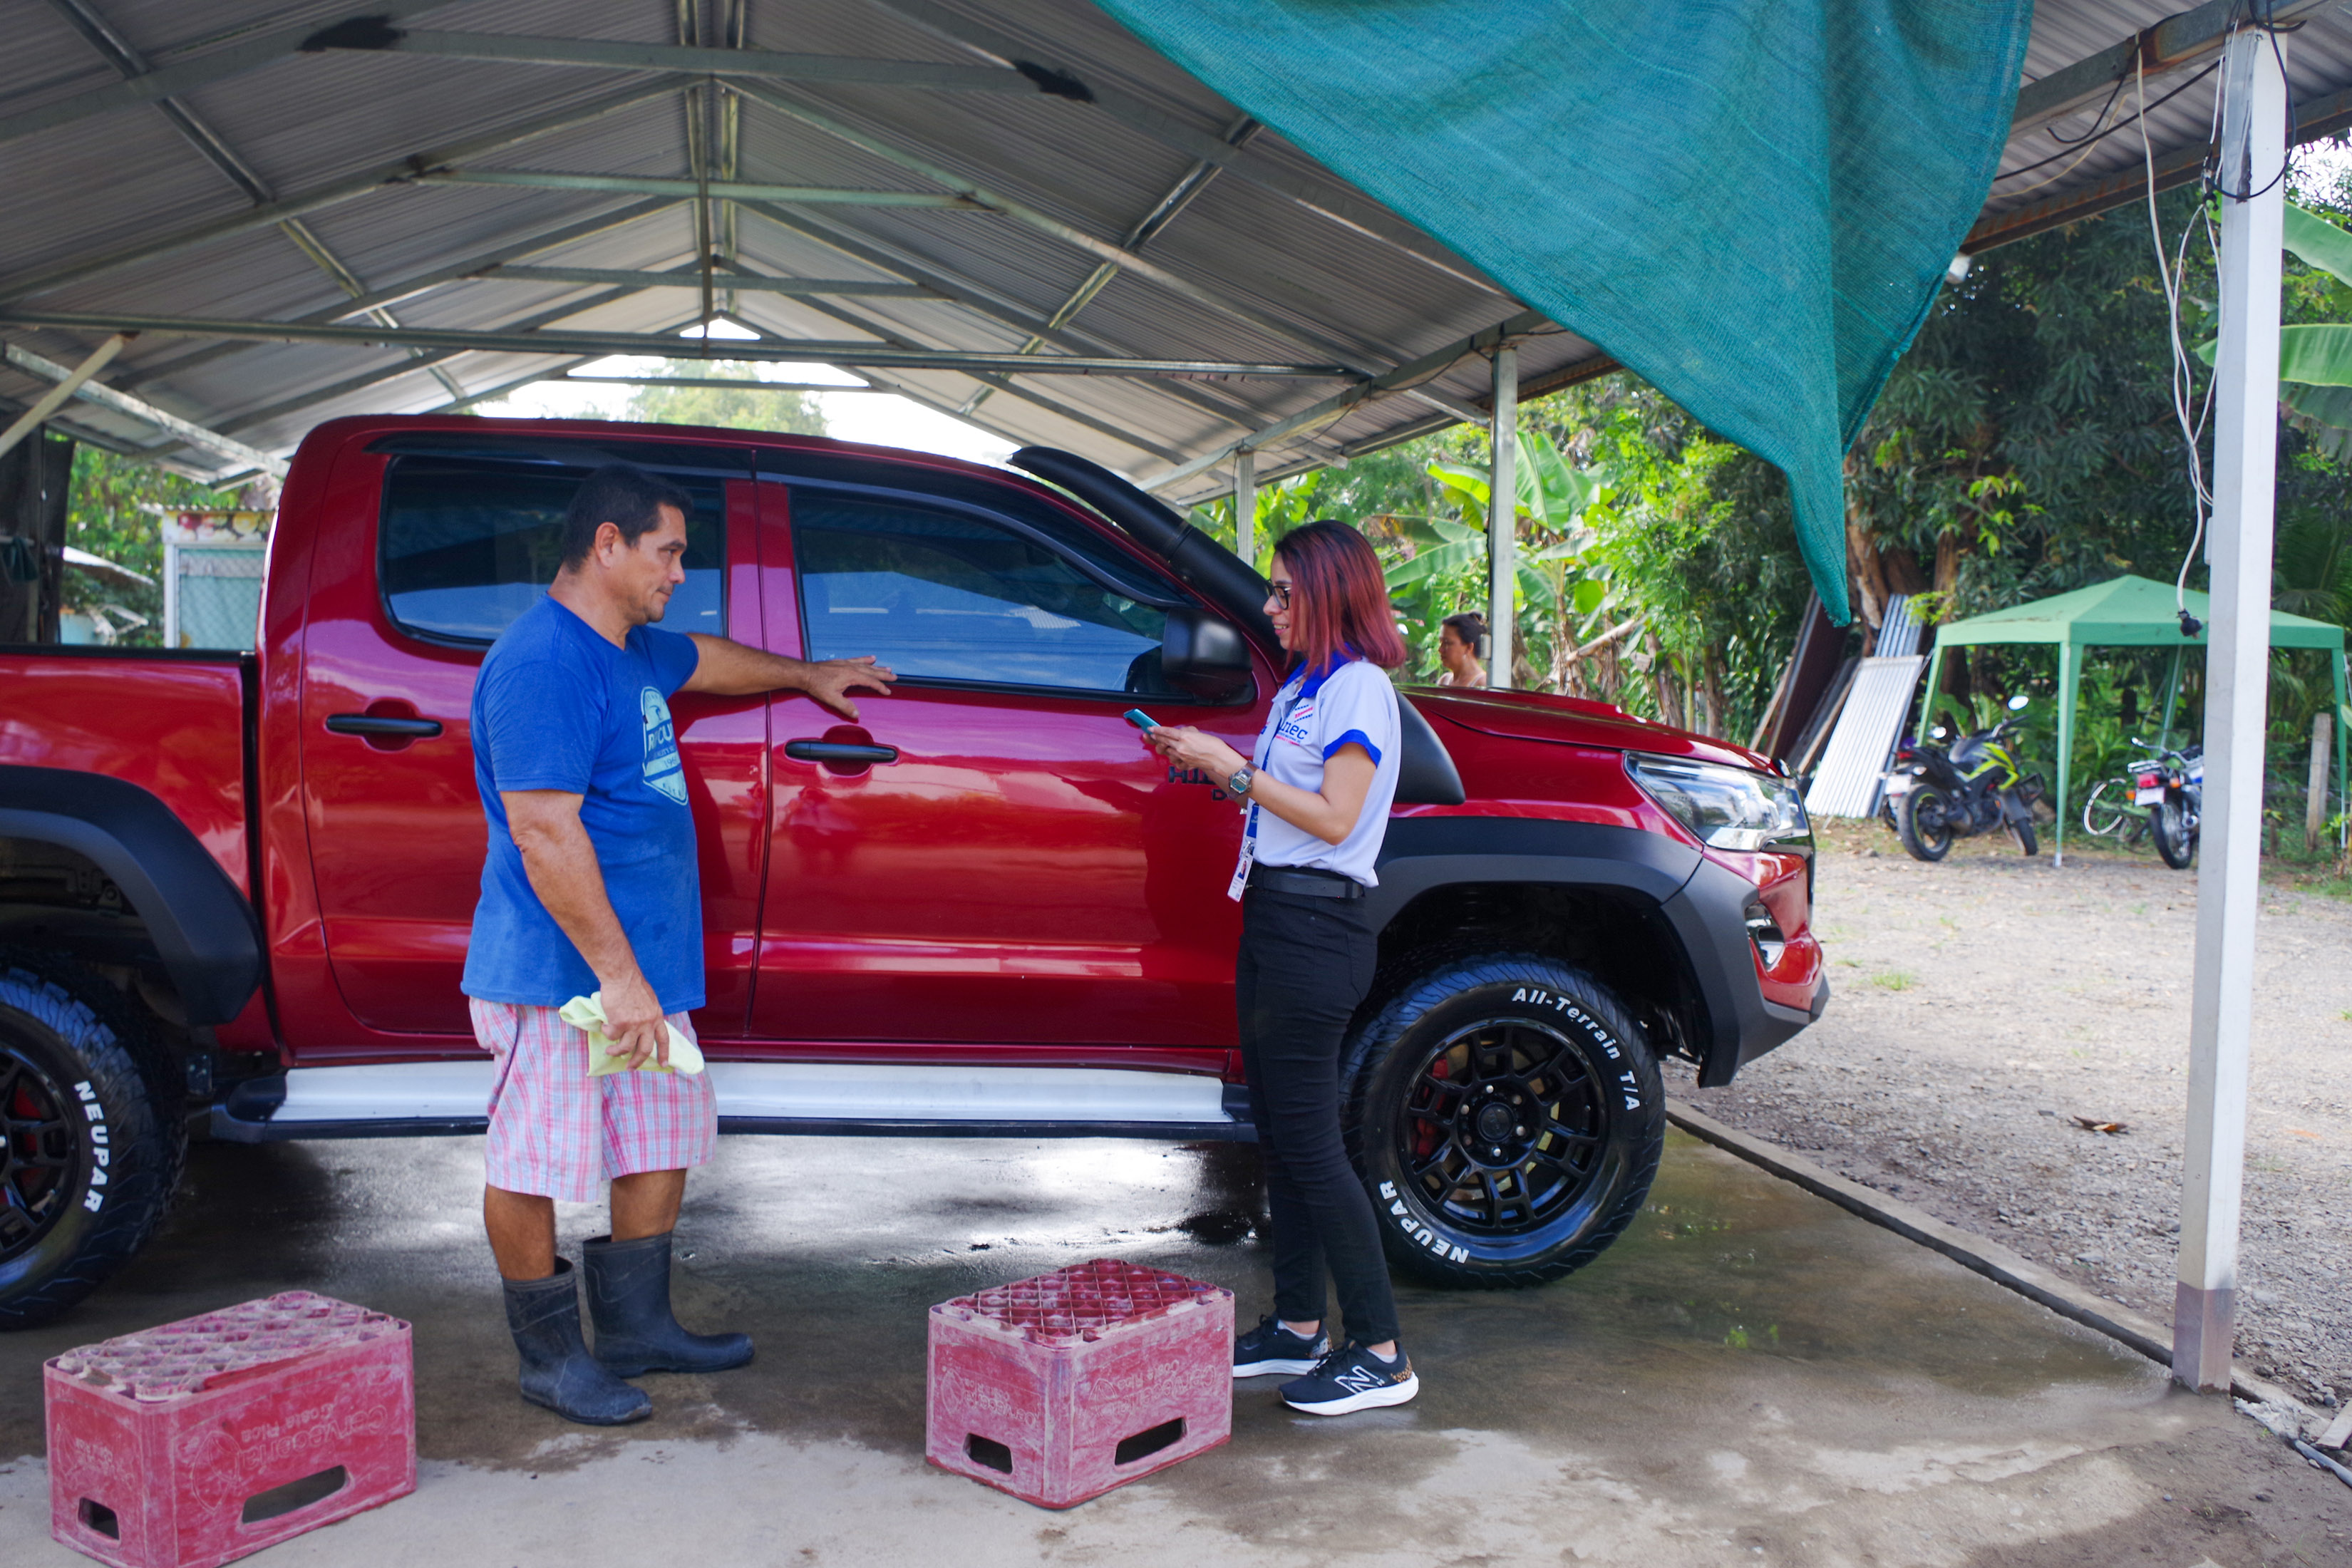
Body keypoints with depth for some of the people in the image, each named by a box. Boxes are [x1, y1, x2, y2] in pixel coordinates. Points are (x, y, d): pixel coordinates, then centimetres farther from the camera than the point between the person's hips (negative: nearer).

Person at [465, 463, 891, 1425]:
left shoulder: (630, 651, 13)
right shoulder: (544, 664, -19)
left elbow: (705, 660, 38)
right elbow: (544, 835, -25)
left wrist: (806, 674, 51)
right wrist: (617, 977, -25)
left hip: (646, 966, 11)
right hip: (560, 973, -11)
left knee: (666, 1139, 17)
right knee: (533, 1165, 3)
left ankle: (636, 1327, 30)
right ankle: (551, 1356, 16)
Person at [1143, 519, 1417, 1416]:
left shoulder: (1358, 686, -10)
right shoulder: (1302, 685, 19)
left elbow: (1334, 817, -18)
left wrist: (1234, 770, -14)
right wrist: (1206, 763, 8)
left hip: (1315, 929, -10)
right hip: (1272, 918, 10)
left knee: (1308, 1144, -8)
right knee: (1280, 1136, 13)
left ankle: (1381, 1355, 0)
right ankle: (1297, 1329, 23)